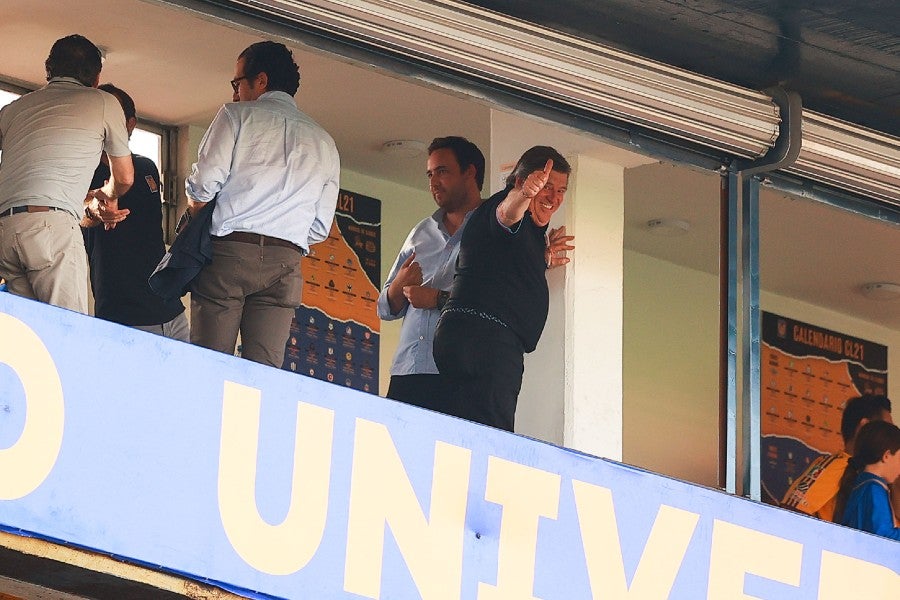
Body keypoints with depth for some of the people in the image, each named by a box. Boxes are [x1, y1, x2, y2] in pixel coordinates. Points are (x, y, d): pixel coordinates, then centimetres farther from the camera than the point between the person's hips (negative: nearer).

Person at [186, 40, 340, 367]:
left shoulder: (238, 115, 5)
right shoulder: (323, 142, 19)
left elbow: (205, 181, -5)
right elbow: (320, 227, 15)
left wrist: (195, 205, 15)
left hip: (228, 253, -4)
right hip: (284, 264, 4)